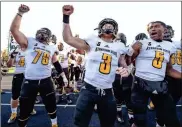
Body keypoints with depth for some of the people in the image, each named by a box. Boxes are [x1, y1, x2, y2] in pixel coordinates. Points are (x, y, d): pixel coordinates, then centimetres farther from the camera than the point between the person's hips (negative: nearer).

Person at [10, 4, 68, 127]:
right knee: (25, 110, 10)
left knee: (51, 106, 17)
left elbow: (56, 63, 19)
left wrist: (64, 76, 20)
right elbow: (14, 29, -9)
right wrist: (20, 13, -12)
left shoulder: (51, 48, 11)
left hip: (46, 81, 3)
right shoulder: (29, 42, 0)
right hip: (30, 82, -3)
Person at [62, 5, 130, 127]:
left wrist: (125, 70, -11)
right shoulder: (93, 41, -1)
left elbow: (124, 65, 13)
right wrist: (66, 17, -12)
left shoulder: (119, 46, 7)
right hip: (89, 89, -3)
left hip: (107, 92, 3)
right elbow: (68, 39, -6)